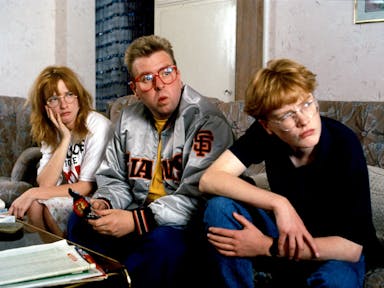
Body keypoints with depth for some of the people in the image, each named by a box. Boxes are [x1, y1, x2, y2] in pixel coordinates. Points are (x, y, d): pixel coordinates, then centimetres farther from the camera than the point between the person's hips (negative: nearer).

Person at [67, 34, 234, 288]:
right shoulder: (129, 118, 8)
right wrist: (103, 203, -6)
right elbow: (116, 180, 17)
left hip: (189, 227, -6)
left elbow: (197, 197, -24)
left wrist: (137, 220, -28)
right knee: (80, 222, -6)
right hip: (139, 215, 7)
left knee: (165, 241, -35)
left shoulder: (207, 121, -16)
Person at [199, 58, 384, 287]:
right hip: (289, 234, 3)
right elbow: (209, 179, -23)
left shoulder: (344, 144, -25)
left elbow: (351, 246, -26)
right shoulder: (263, 133, -16)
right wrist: (278, 203, -33)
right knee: (220, 207, -21)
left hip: (333, 249, -3)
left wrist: (268, 247, -30)